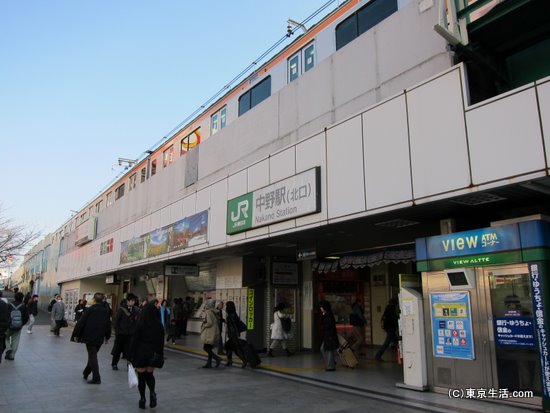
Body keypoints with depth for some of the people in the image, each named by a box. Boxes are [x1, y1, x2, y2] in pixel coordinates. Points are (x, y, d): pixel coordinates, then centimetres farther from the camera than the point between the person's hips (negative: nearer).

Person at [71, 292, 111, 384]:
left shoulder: (89, 309, -11)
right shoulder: (106, 311, 3)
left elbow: (81, 323, -10)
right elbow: (108, 325, 9)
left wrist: (75, 334, 1)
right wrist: (107, 337, 20)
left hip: (89, 337, -4)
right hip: (100, 338, 4)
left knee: (92, 357, 1)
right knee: (93, 355, 21)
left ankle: (96, 378, -1)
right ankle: (86, 373, 34)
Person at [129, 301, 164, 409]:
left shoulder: (141, 324, -10)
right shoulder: (159, 325, -1)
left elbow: (135, 340, -9)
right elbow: (161, 342, 5)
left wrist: (131, 355, -1)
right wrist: (160, 355, 13)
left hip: (141, 353, -3)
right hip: (153, 354, 3)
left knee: (141, 376, 9)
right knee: (149, 374, 17)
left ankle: (142, 399, 11)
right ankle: (152, 392, -6)